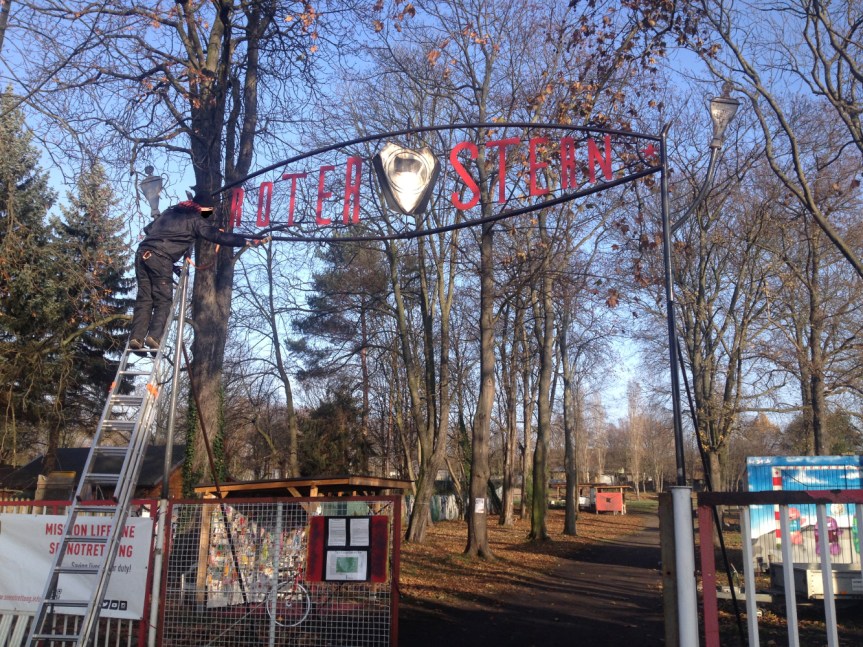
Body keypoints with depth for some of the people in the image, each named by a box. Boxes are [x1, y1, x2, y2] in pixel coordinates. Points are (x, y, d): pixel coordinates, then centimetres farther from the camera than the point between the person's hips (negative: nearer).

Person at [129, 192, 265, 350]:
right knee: (163, 301, -1)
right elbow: (217, 236, -2)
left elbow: (147, 228, 35)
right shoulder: (194, 219, 6)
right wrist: (248, 240, -1)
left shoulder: (170, 211, 26)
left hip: (143, 252, 7)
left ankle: (136, 337, -4)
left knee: (144, 299, 6)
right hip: (161, 258, -6)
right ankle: (154, 336, -16)